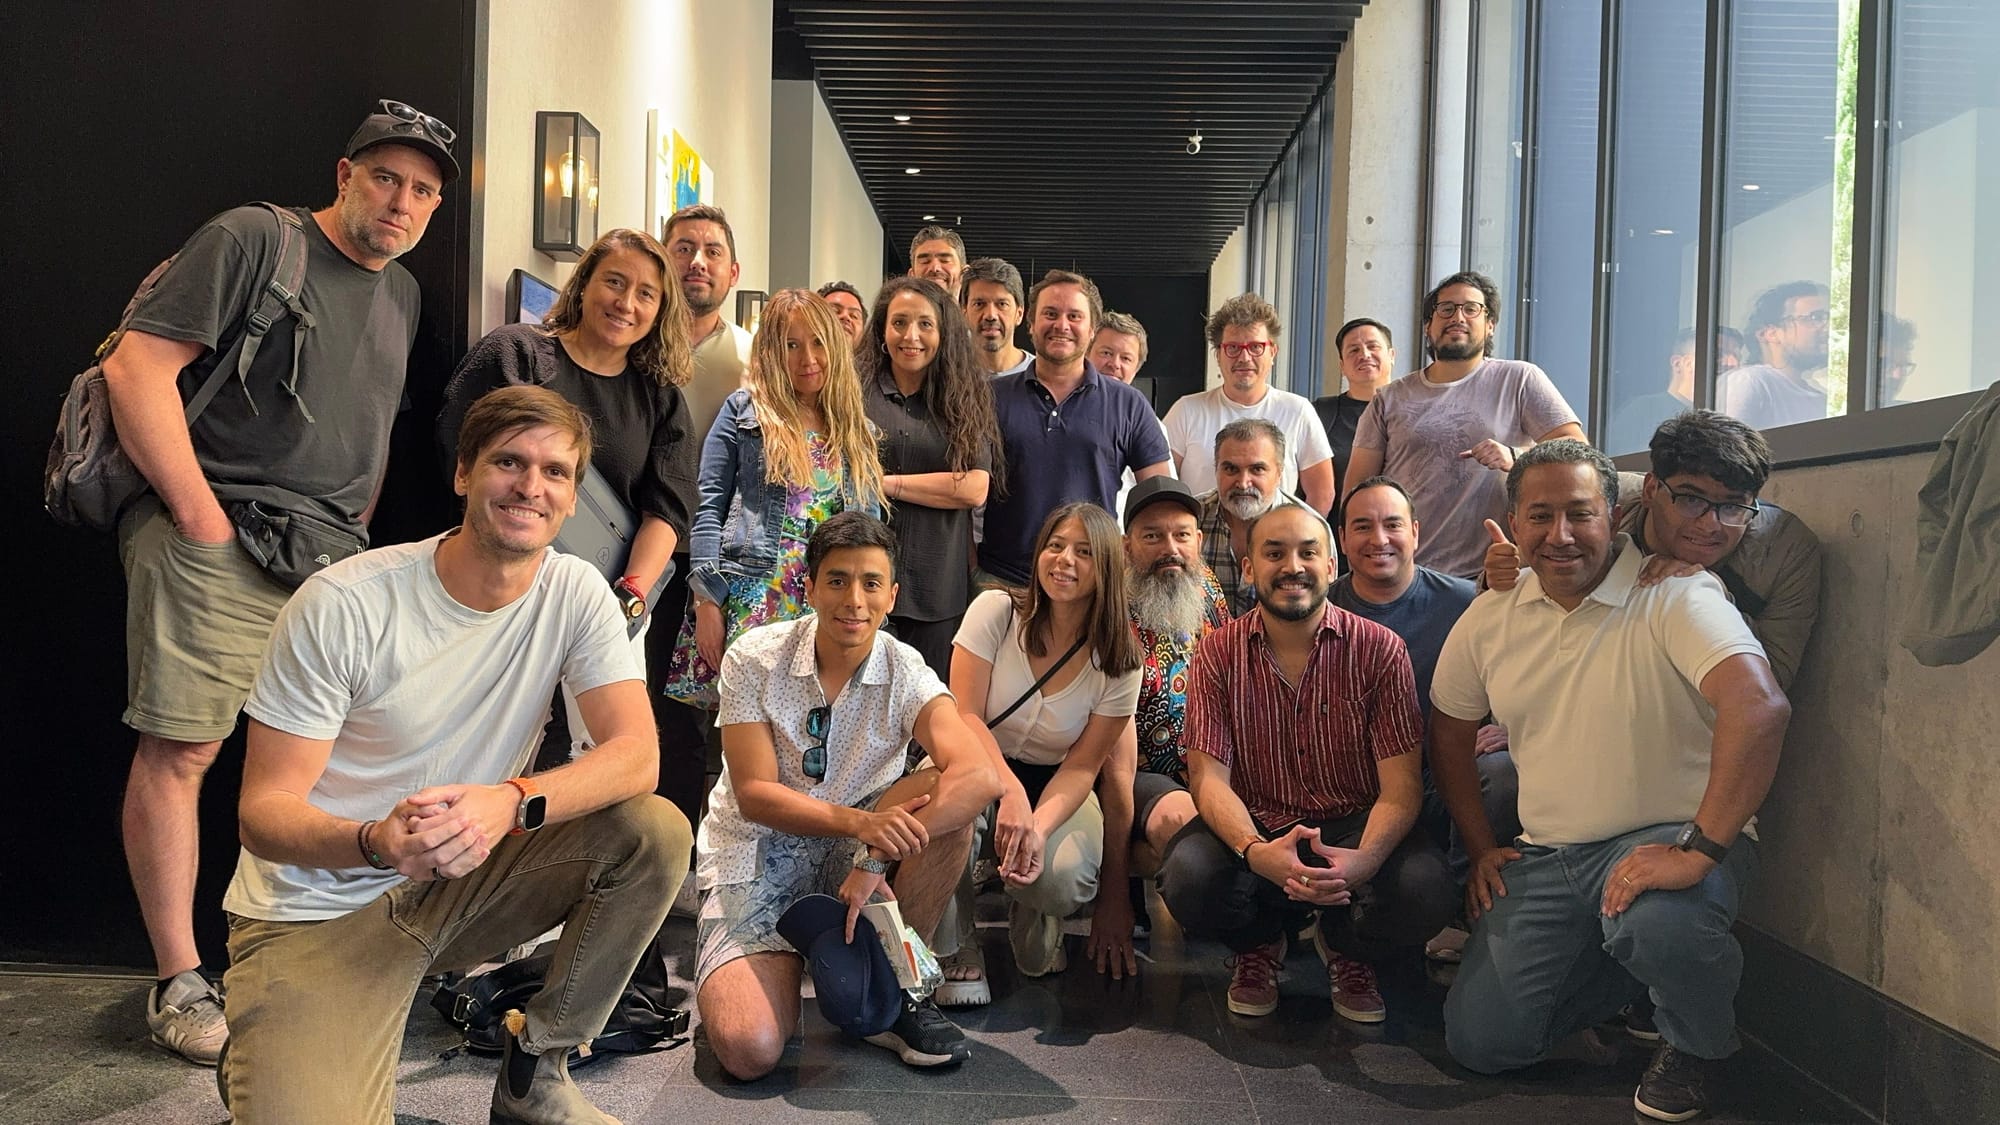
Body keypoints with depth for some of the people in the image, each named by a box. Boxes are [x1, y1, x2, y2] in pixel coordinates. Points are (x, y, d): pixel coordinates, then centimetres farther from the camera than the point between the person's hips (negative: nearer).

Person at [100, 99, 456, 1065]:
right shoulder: (253, 240, -3)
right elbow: (136, 366, -11)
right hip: (214, 543, -6)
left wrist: (358, 532, 12)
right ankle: (178, 983, 8)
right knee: (179, 749, -3)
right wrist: (200, 515, -13)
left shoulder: (400, 295, 18)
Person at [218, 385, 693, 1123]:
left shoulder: (576, 592, -7)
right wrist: (376, 841, -37)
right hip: (317, 911, -4)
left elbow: (636, 753, -16)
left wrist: (512, 803, -35)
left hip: (467, 880, 4)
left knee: (657, 832, -19)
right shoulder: (342, 605, -17)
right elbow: (264, 810, -15)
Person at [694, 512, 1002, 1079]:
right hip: (756, 854, -2)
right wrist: (861, 823, -33)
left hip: (848, 854, 2)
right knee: (749, 1050, -24)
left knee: (949, 797, -27)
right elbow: (754, 795, -16)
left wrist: (877, 854, -37)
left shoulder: (905, 673, -10)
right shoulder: (755, 660, -12)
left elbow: (979, 776, -27)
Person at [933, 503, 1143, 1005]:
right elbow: (965, 716, -18)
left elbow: (1082, 766, -10)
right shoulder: (996, 610, -12)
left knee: (1062, 878, -32)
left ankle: (1034, 929, 11)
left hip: (1055, 787, 1)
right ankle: (955, 952, -12)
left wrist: (1039, 827, -31)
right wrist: (1010, 792, -35)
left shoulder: (1119, 661, -9)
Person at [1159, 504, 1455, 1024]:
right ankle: (1259, 943, 9)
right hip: (1254, 830, 0)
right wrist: (1255, 852, -29)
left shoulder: (1379, 649, -4)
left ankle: (1345, 946, 9)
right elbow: (1208, 775, -8)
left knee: (1425, 892, -31)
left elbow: (1402, 785, -9)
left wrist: (1364, 860, -31)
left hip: (1354, 828, 0)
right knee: (1189, 876, -31)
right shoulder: (1217, 653, -1)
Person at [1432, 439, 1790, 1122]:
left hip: (1667, 837, -5)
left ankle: (1693, 1045, -2)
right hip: (1544, 855, 5)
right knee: (1479, 1042, -2)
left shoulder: (1674, 597, -15)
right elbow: (1449, 732, 17)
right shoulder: (1489, 619, 3)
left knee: (1655, 925, -39)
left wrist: (1698, 851, -35)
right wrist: (1482, 850, 12)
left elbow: (1760, 707, -32)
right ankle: (1625, 971, 25)